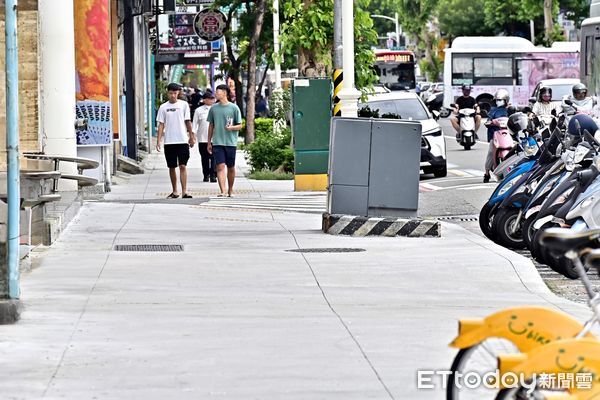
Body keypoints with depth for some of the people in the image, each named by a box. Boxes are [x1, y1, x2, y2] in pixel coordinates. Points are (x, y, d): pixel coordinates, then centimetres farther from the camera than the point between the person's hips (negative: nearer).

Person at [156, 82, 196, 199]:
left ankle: (184, 192, -12)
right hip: (169, 141, 2)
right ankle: (175, 192, 18)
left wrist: (191, 137, 5)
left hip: (182, 141, -2)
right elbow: (161, 124, 5)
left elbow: (188, 122, 6)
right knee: (172, 167, 8)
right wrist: (158, 141, -2)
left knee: (183, 166, -9)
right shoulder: (163, 107, 6)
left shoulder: (184, 104, 3)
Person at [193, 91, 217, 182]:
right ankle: (206, 175, 15)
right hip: (202, 139, 0)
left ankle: (213, 175, -9)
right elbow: (195, 123, 7)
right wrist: (193, 135, -1)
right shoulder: (199, 110, 6)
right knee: (205, 158, 6)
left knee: (214, 158, -9)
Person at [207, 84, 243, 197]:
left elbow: (240, 126, 3)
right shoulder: (213, 108, 9)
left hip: (231, 142, -1)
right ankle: (223, 191, -17)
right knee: (220, 166, -11)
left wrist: (232, 127, -19)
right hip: (217, 142, 1)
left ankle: (230, 190, 25)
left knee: (231, 167, 9)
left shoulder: (234, 108, 0)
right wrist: (209, 143, 15)